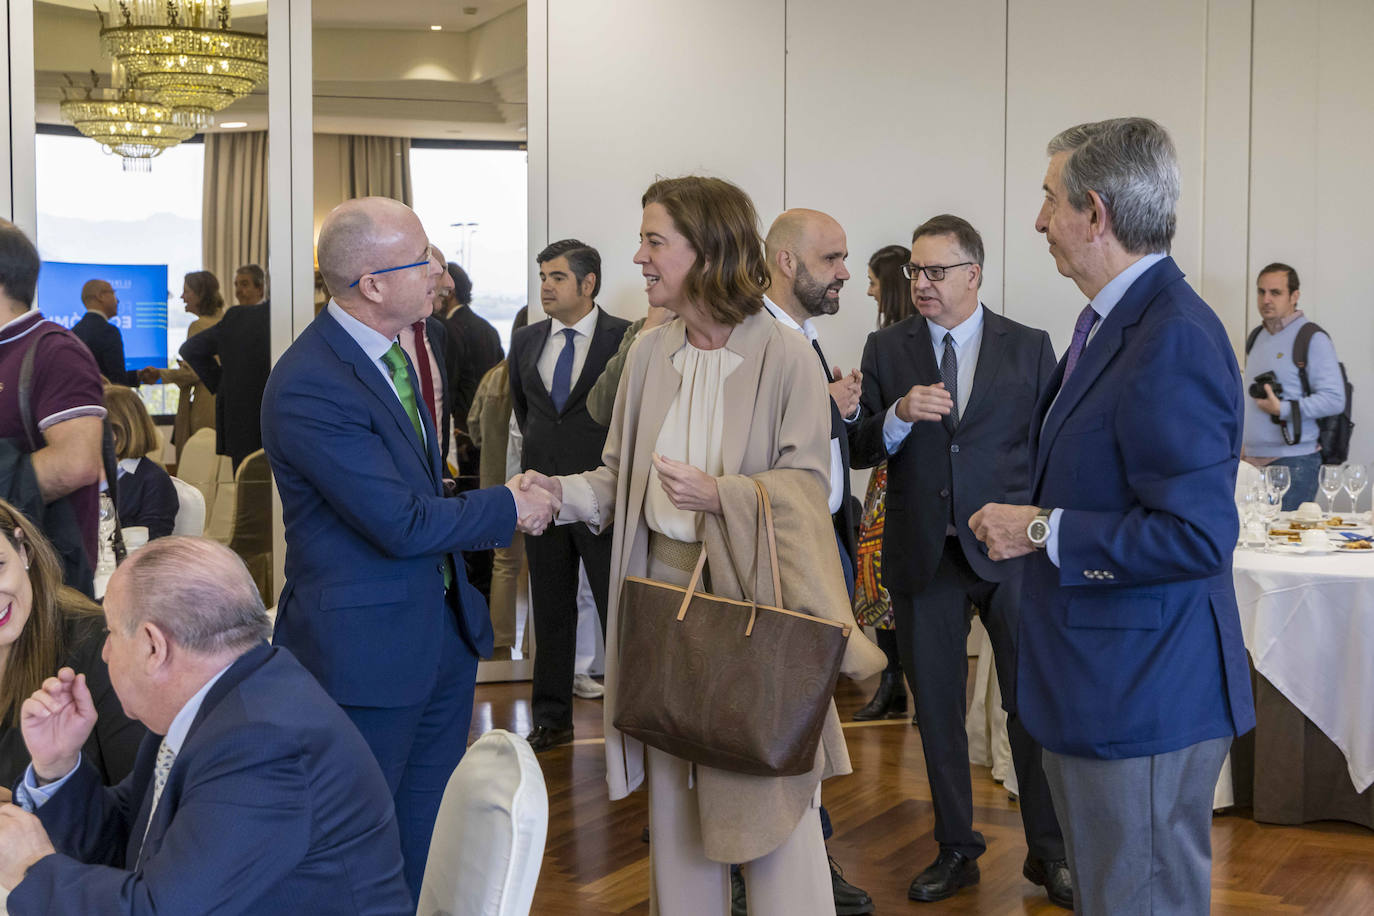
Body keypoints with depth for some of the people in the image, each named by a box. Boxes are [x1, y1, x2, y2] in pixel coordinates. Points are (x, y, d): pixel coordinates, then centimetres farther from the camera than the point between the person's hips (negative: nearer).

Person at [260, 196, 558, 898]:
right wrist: (507, 508, -10)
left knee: (433, 847, 18)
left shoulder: (391, 351, 7)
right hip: (365, 650, -9)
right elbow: (402, 523, -23)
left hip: (443, 627, 9)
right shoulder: (308, 386, -24)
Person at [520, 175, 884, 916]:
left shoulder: (785, 356, -9)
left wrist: (719, 494, -24)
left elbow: (805, 485, -11)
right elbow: (621, 474, 10)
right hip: (663, 584, 5)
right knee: (675, 790, 13)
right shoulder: (649, 352, 6)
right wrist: (561, 493, -7)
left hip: (752, 590, -5)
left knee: (771, 794, 1)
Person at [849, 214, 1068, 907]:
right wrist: (898, 415, -18)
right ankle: (956, 850, 24)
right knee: (936, 709, 10)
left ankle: (1048, 852, 15)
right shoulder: (886, 349, 5)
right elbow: (859, 451, 2)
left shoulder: (1028, 348, 2)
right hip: (923, 555, 2)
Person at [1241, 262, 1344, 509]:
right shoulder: (1256, 337, 18)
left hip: (1294, 461, -6)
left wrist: (1282, 410, -18)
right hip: (1254, 460, 6)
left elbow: (1334, 400, -13)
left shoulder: (1313, 339, -6)